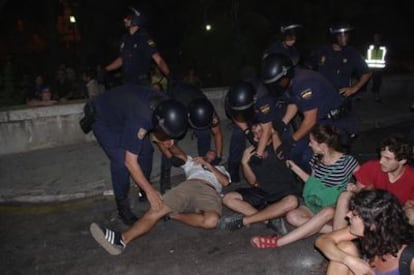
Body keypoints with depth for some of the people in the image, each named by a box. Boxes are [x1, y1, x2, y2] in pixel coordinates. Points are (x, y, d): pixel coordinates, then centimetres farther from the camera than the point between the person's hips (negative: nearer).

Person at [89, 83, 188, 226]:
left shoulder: (165, 105, -21)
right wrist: (150, 191, -31)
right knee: (120, 160, -18)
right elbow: (130, 161, -36)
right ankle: (122, 206, -1)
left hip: (123, 112, 7)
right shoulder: (139, 120, -43)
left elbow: (158, 133, 1)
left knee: (146, 150, 3)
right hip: (104, 119, -7)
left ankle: (143, 191, 24)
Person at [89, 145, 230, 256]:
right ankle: (122, 239, -41)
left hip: (209, 191, -1)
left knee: (211, 220, -38)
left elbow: (225, 182, 14)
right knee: (157, 209, -26)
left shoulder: (220, 169, 37)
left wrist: (207, 164, 11)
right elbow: (180, 155, 23)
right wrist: (169, 147, 2)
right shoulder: (193, 162, 42)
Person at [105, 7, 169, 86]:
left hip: (141, 83, -7)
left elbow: (159, 60, -20)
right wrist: (104, 70, 21)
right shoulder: (125, 38, 9)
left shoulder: (145, 39, -12)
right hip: (127, 83, 7)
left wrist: (169, 76, -35)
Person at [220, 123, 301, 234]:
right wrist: (244, 163, -8)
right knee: (228, 198, -14)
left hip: (284, 192, -4)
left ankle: (244, 220, -30)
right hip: (262, 191, 4)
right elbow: (253, 181, 8)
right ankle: (269, 219, -25)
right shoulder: (253, 152, 13)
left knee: (292, 201, -38)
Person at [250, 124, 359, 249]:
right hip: (315, 206, 5)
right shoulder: (317, 158, 2)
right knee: (292, 216, -24)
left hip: (337, 211, -5)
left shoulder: (347, 162, -13)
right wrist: (294, 167, 8)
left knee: (327, 212, -41)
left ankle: (277, 242, -39)